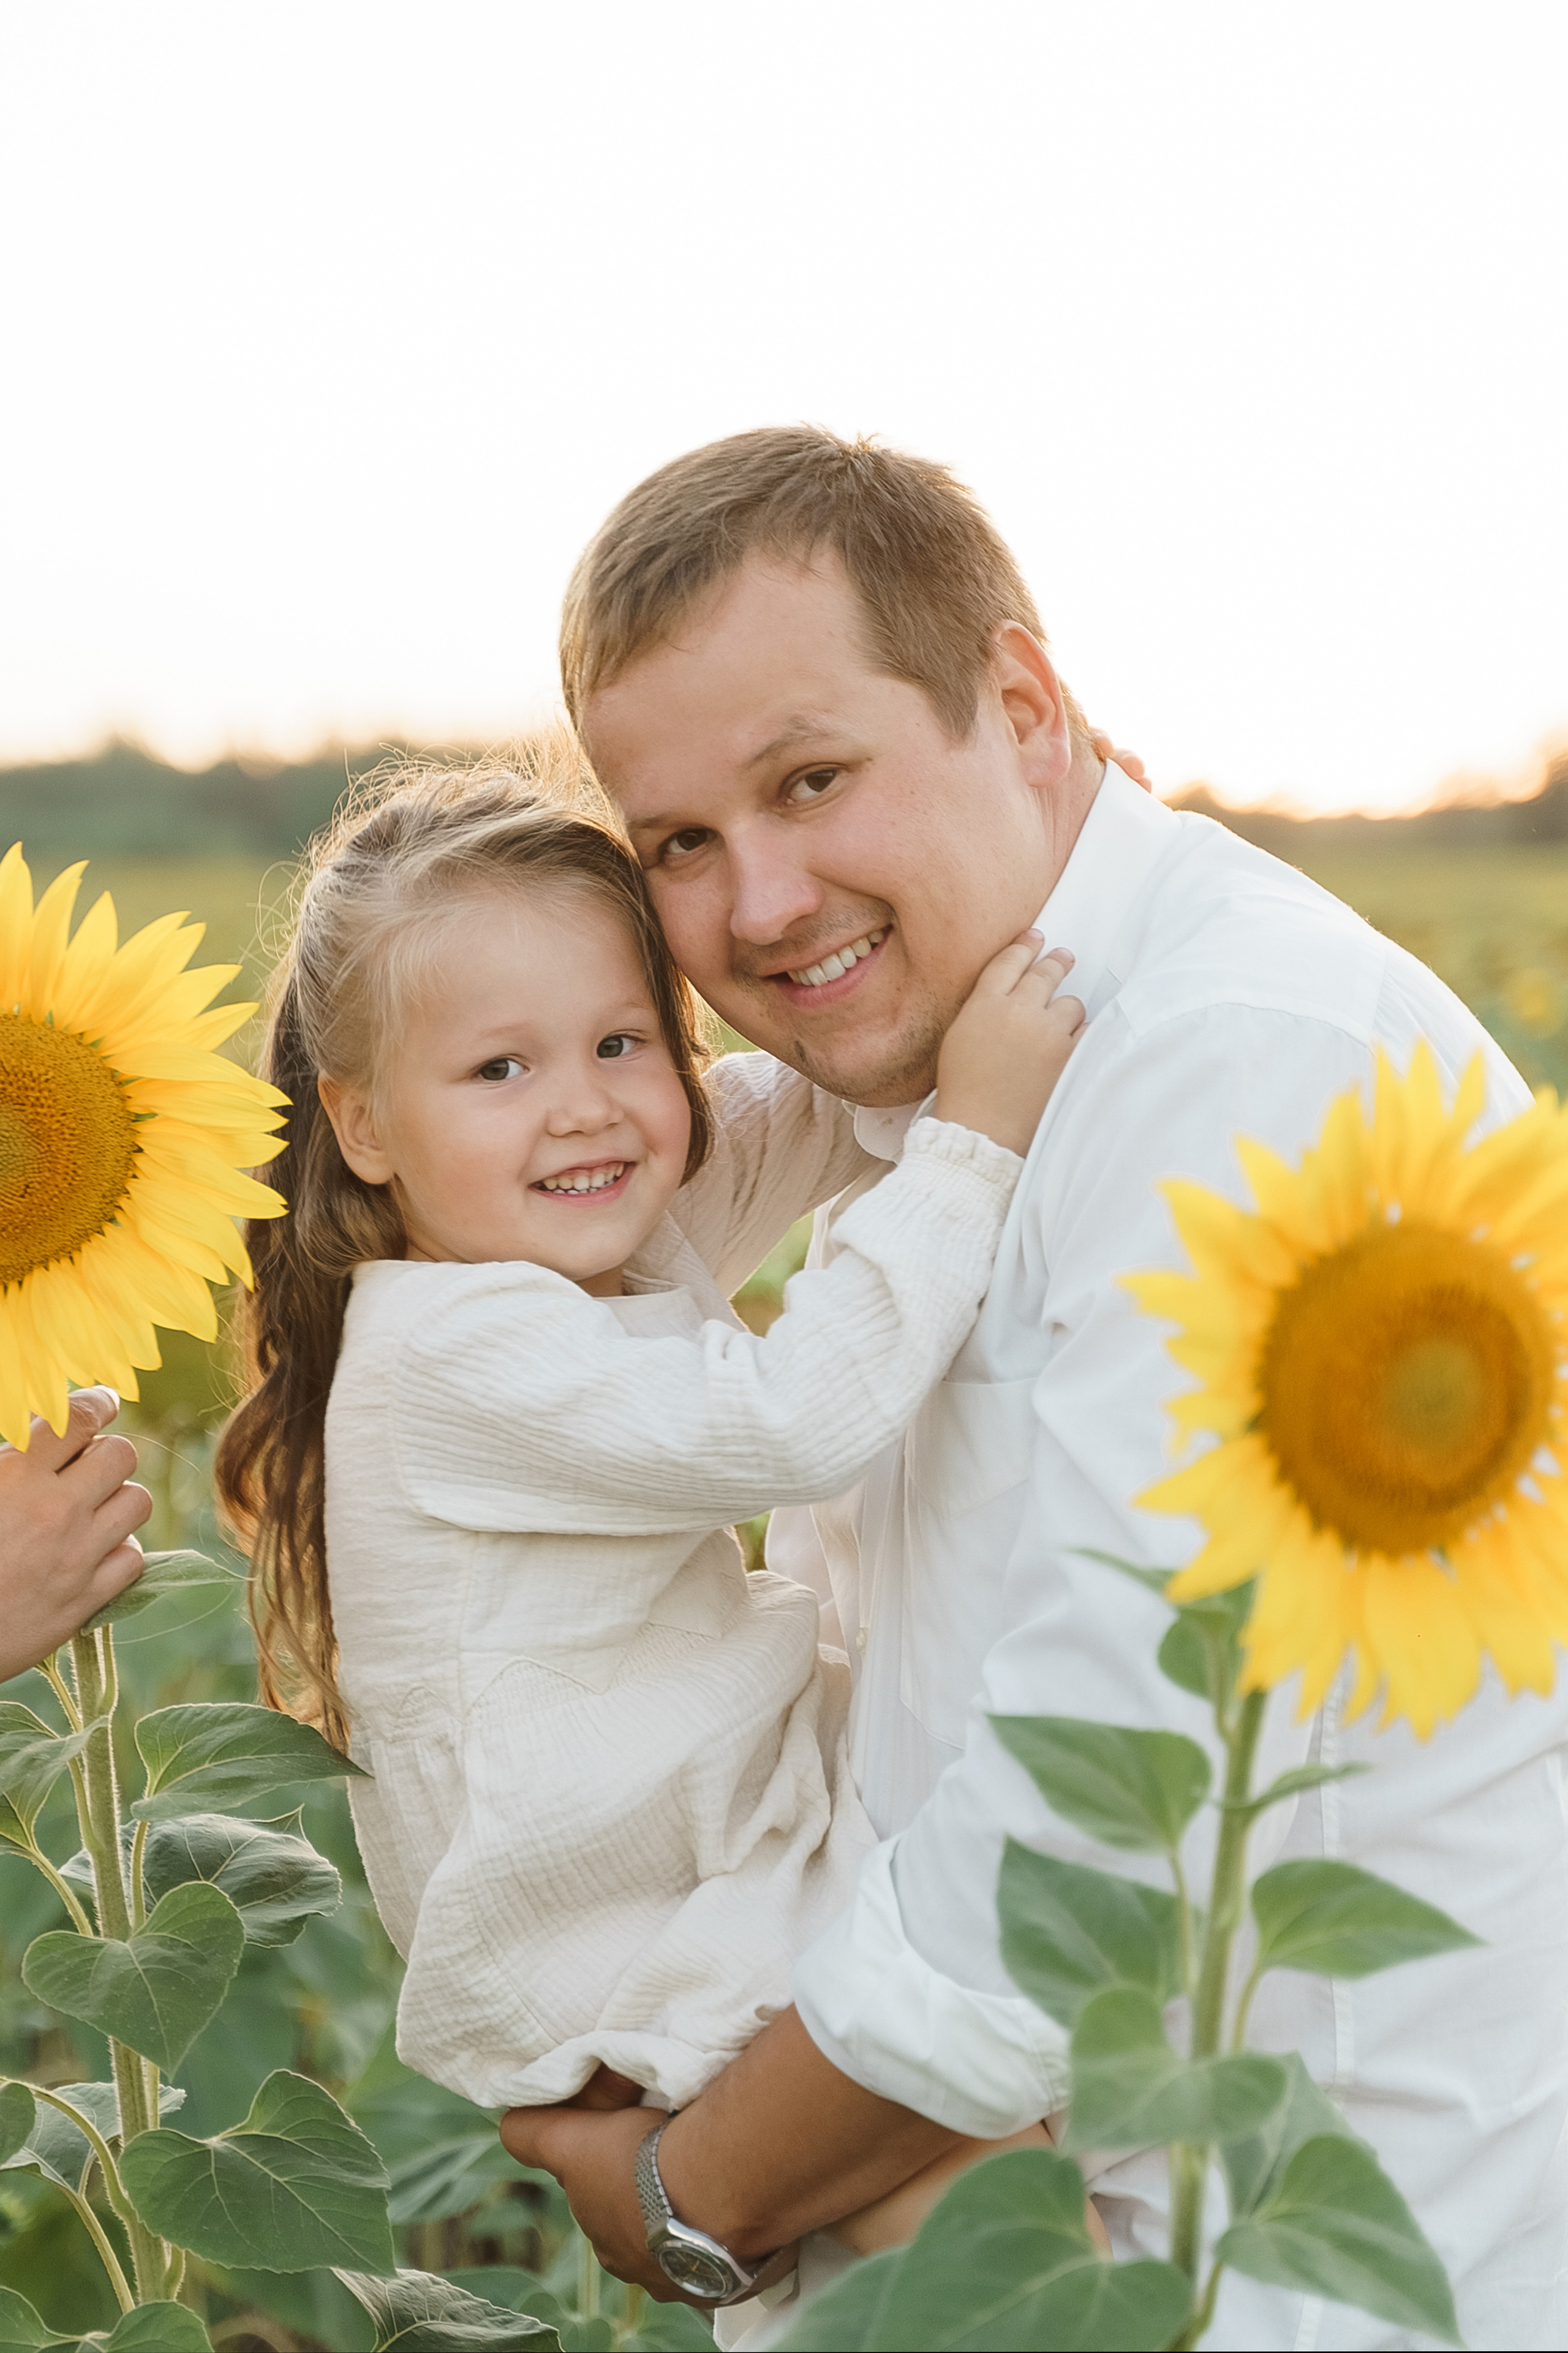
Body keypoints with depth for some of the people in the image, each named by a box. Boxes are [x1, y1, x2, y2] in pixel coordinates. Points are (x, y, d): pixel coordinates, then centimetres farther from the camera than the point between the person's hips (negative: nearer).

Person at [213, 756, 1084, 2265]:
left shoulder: (622, 1231, 1)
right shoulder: (460, 1355, -26)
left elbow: (835, 1097, 11)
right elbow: (795, 1420, -34)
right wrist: (977, 1133, -31)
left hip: (733, 1813, 9)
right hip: (618, 1991, -9)